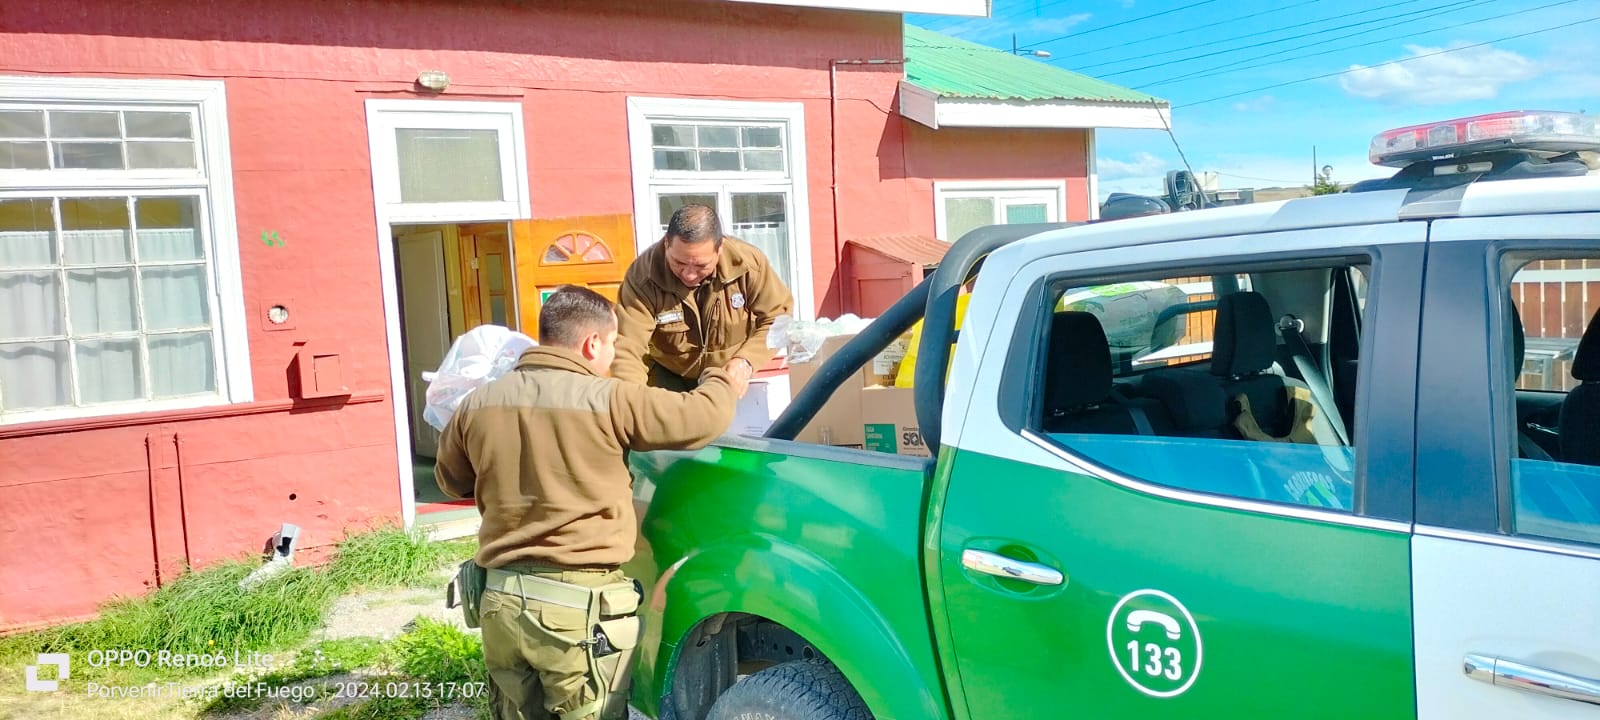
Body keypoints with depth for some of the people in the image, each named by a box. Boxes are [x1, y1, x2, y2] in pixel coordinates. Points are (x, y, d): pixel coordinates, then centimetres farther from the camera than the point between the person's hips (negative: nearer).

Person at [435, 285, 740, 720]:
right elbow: (704, 417, -7)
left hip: (500, 600, 6)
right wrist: (724, 380, 14)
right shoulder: (606, 401, -13)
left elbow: (452, 482, 20)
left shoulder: (478, 405, 3)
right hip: (579, 605, -5)